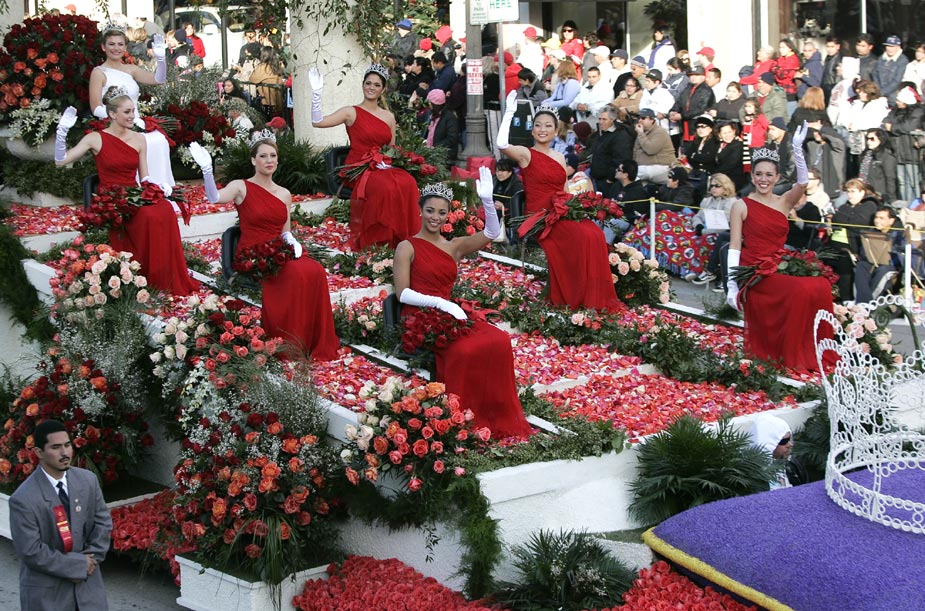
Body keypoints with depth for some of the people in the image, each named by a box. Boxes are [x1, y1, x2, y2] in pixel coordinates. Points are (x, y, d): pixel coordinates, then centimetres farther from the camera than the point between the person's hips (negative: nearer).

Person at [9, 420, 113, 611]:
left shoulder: (88, 480, -3)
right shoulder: (23, 499, -19)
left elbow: (103, 522, 5)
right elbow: (31, 551, -19)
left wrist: (91, 559, -8)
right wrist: (78, 565, -17)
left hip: (88, 581, 5)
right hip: (45, 589, -4)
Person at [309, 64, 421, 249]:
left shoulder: (389, 117, 17)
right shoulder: (352, 112, 2)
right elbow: (317, 121, -10)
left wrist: (387, 161, -1)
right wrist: (316, 92, -17)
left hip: (383, 168, 4)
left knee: (408, 183, -28)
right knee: (385, 187, -35)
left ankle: (402, 239, -23)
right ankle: (381, 241, -24)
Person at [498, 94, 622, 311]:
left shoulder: (560, 158, 18)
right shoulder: (526, 154, 0)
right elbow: (502, 144, -20)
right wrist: (509, 112, -17)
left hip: (561, 215, 6)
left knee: (595, 234, -23)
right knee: (582, 237, -28)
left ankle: (597, 300, -19)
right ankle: (576, 300, -18)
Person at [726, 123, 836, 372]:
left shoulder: (784, 202, 14)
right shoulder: (741, 206, 4)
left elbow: (803, 182, -6)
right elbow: (734, 248, -1)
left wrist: (797, 149, -20)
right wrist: (732, 285, -9)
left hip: (780, 271, 5)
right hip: (754, 273, -5)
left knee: (821, 287, -24)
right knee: (801, 291, -30)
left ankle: (812, 354, -14)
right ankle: (792, 358, -18)